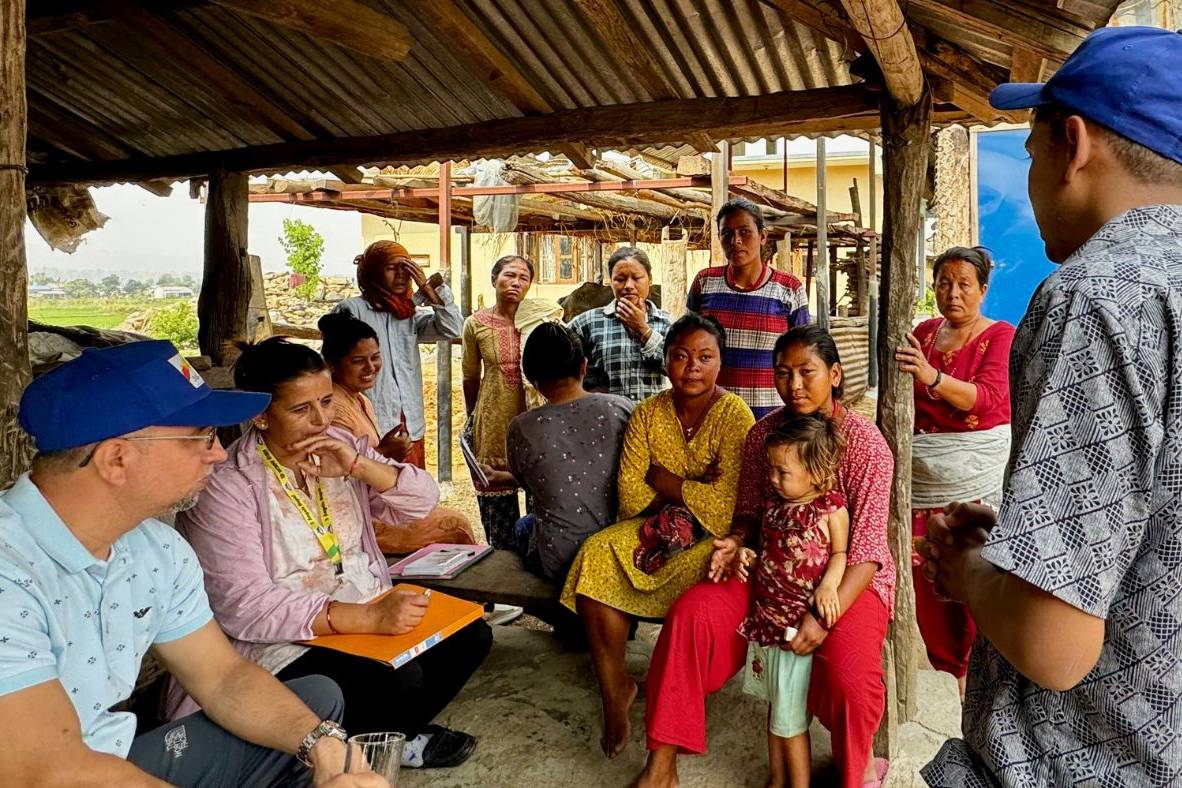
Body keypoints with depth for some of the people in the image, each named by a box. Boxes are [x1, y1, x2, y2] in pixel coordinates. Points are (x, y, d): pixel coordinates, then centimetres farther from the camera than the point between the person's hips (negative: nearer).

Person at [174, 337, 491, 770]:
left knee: (470, 636, -6)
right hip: (286, 642, -7)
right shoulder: (225, 487, -16)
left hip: (370, 613, 8)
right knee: (398, 681, -29)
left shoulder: (339, 446, 5)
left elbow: (423, 500, 3)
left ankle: (395, 734, 12)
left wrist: (358, 466, -17)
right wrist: (368, 619, -31)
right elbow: (244, 606, -24)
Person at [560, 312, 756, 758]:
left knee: (691, 575, -34)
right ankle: (614, 689, -6)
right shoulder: (648, 413, 3)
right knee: (596, 556, -21)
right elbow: (631, 492, -4)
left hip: (711, 538, -4)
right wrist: (692, 489, -15)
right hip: (657, 527, 4)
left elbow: (725, 504, -18)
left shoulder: (735, 415, -10)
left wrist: (662, 480, -12)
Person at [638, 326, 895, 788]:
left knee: (848, 672, -31)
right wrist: (736, 541, -14)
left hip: (847, 577, -4)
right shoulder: (764, 433, 1)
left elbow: (867, 546, -17)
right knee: (691, 614, -19)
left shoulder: (864, 442, -13)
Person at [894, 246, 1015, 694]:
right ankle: (946, 659, 25)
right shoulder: (924, 333, 10)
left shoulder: (1001, 337, -3)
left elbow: (988, 396, -20)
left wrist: (932, 377, -34)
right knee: (924, 567, 6)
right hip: (924, 472, 4)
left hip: (978, 473, -4)